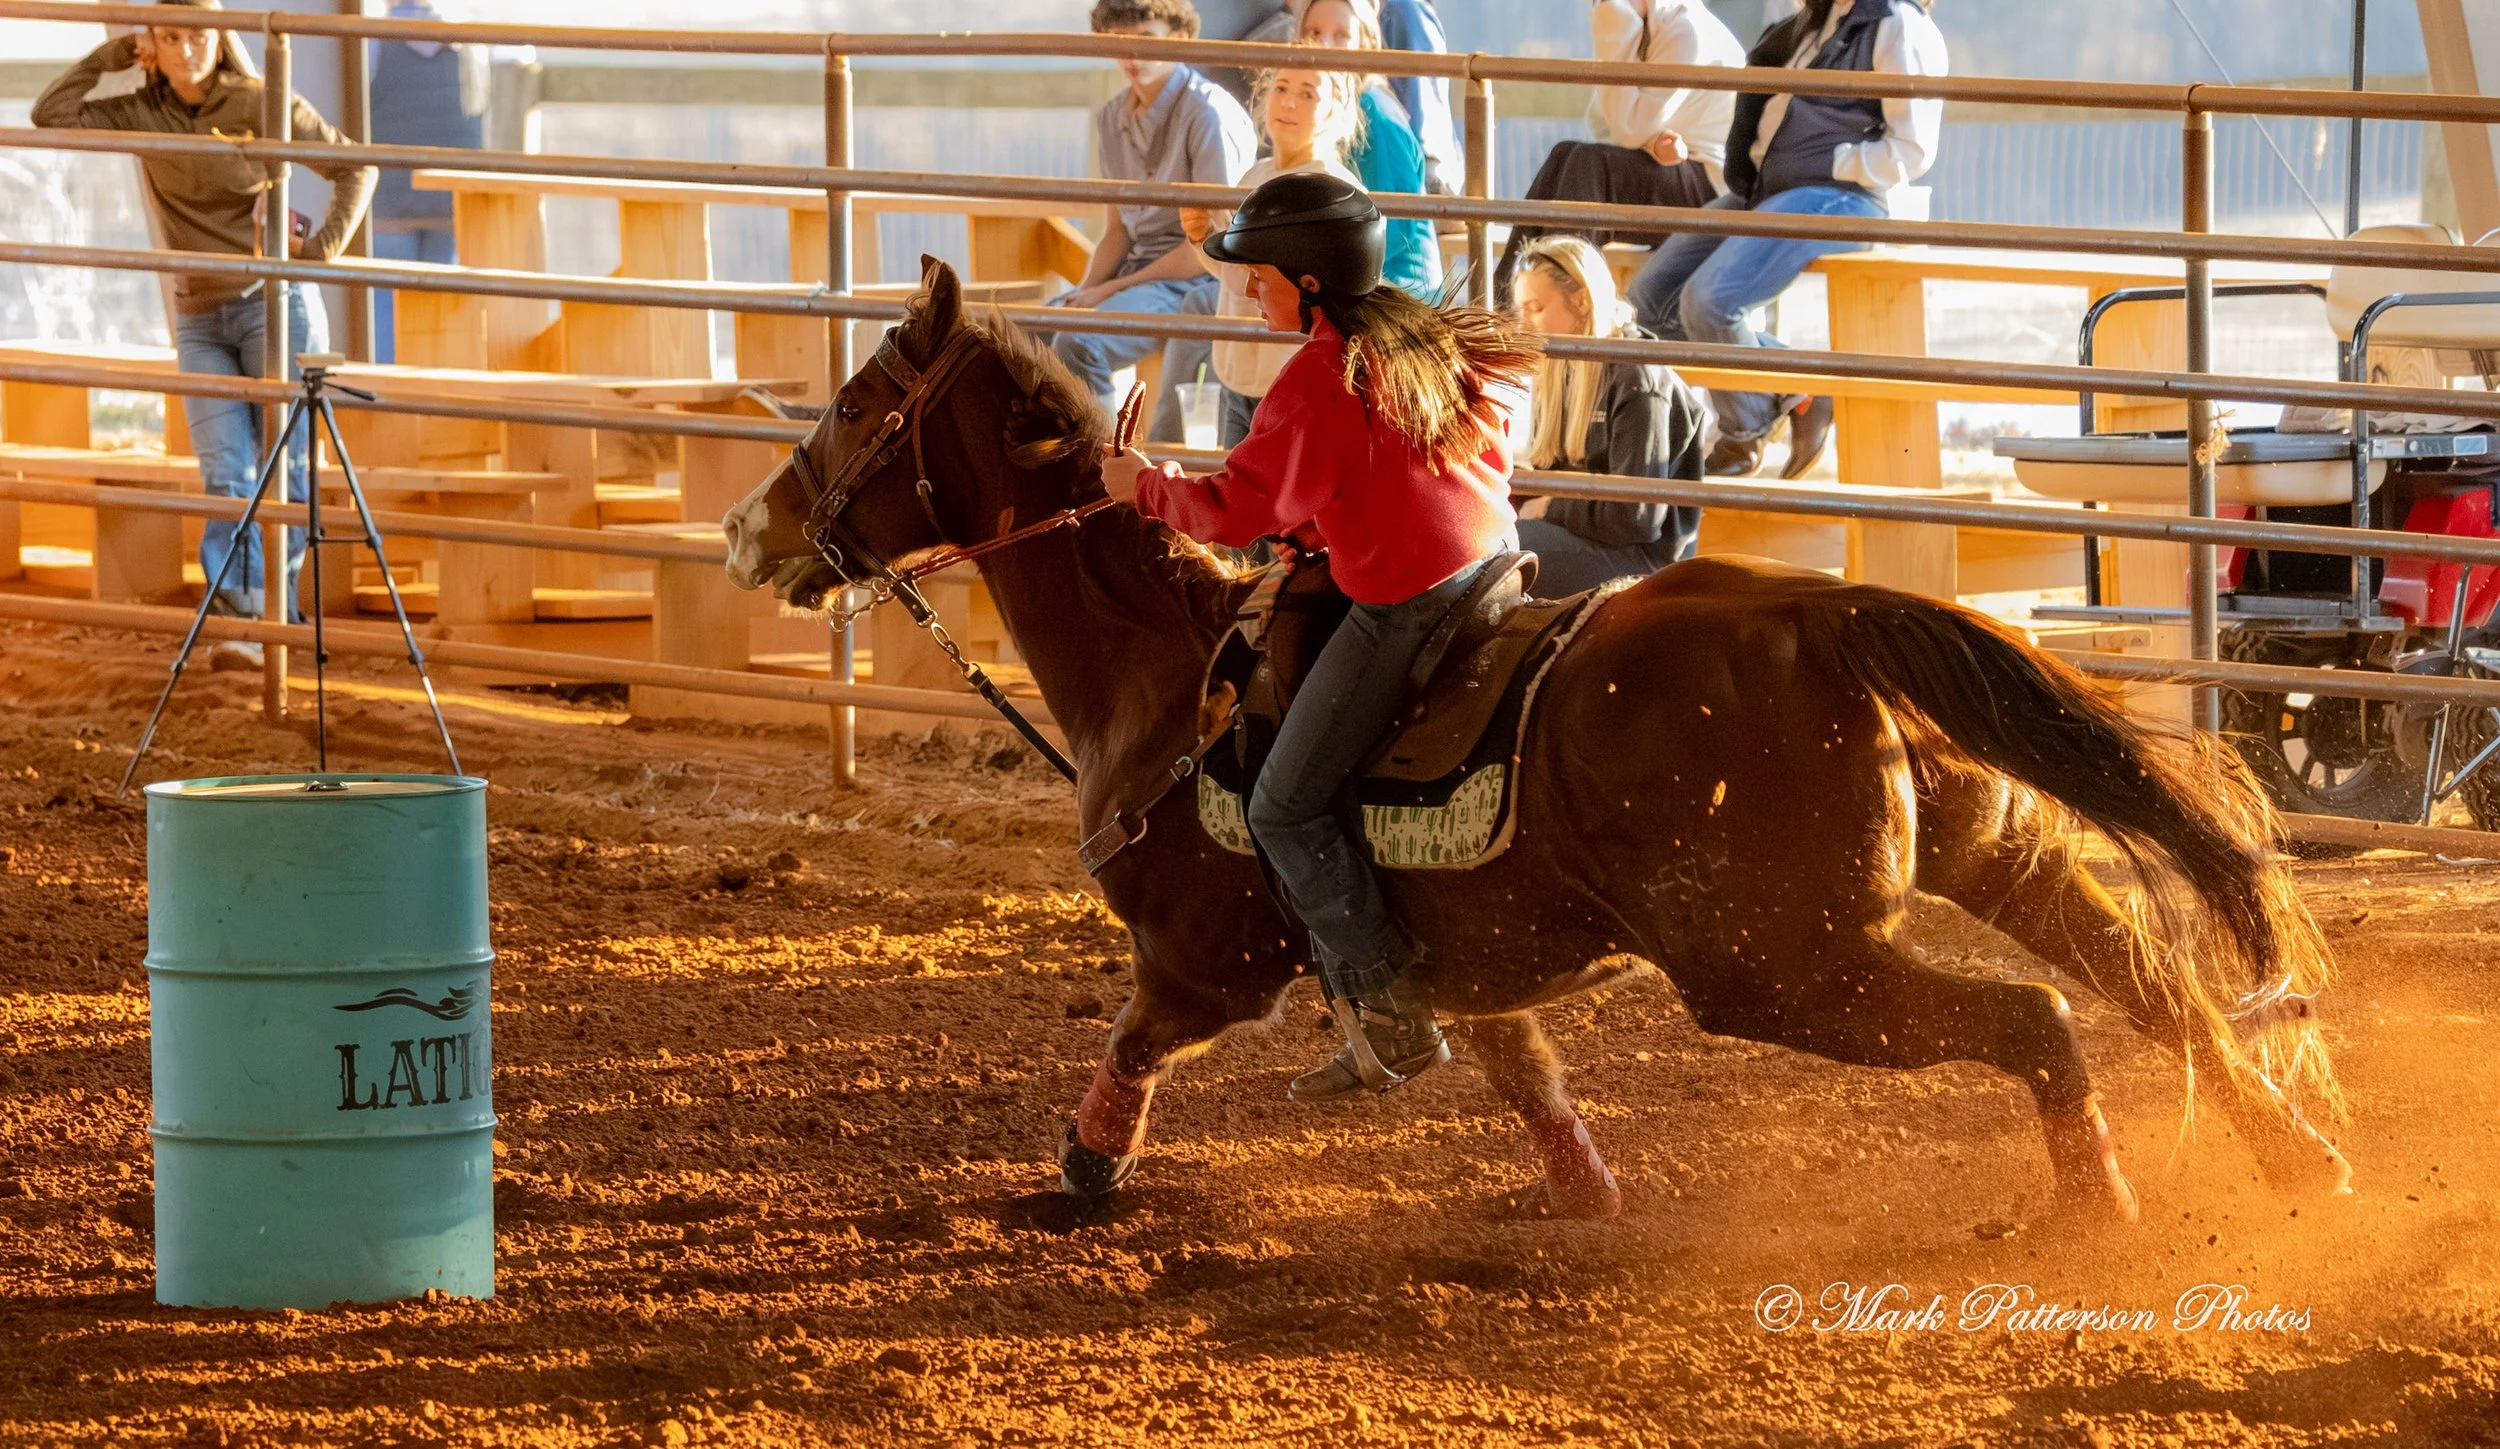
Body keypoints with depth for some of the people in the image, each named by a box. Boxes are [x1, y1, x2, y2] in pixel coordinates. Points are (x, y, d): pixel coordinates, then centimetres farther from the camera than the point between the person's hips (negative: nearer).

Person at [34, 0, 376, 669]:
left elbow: (353, 165, 2)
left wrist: (326, 245, -8)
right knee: (227, 482, -7)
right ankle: (240, 623, -14)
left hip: (275, 305, -3)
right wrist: (113, 55, -5)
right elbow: (51, 116, -5)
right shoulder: (142, 114, 3)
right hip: (201, 320, 3)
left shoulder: (260, 105, -6)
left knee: (283, 472, -3)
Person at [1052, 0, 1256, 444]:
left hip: (1196, 283, -8)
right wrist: (1086, 290, -5)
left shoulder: (1209, 115, -13)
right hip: (1137, 268, 8)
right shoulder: (1112, 119, 10)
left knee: (1077, 344, -29)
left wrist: (1112, 290, -14)